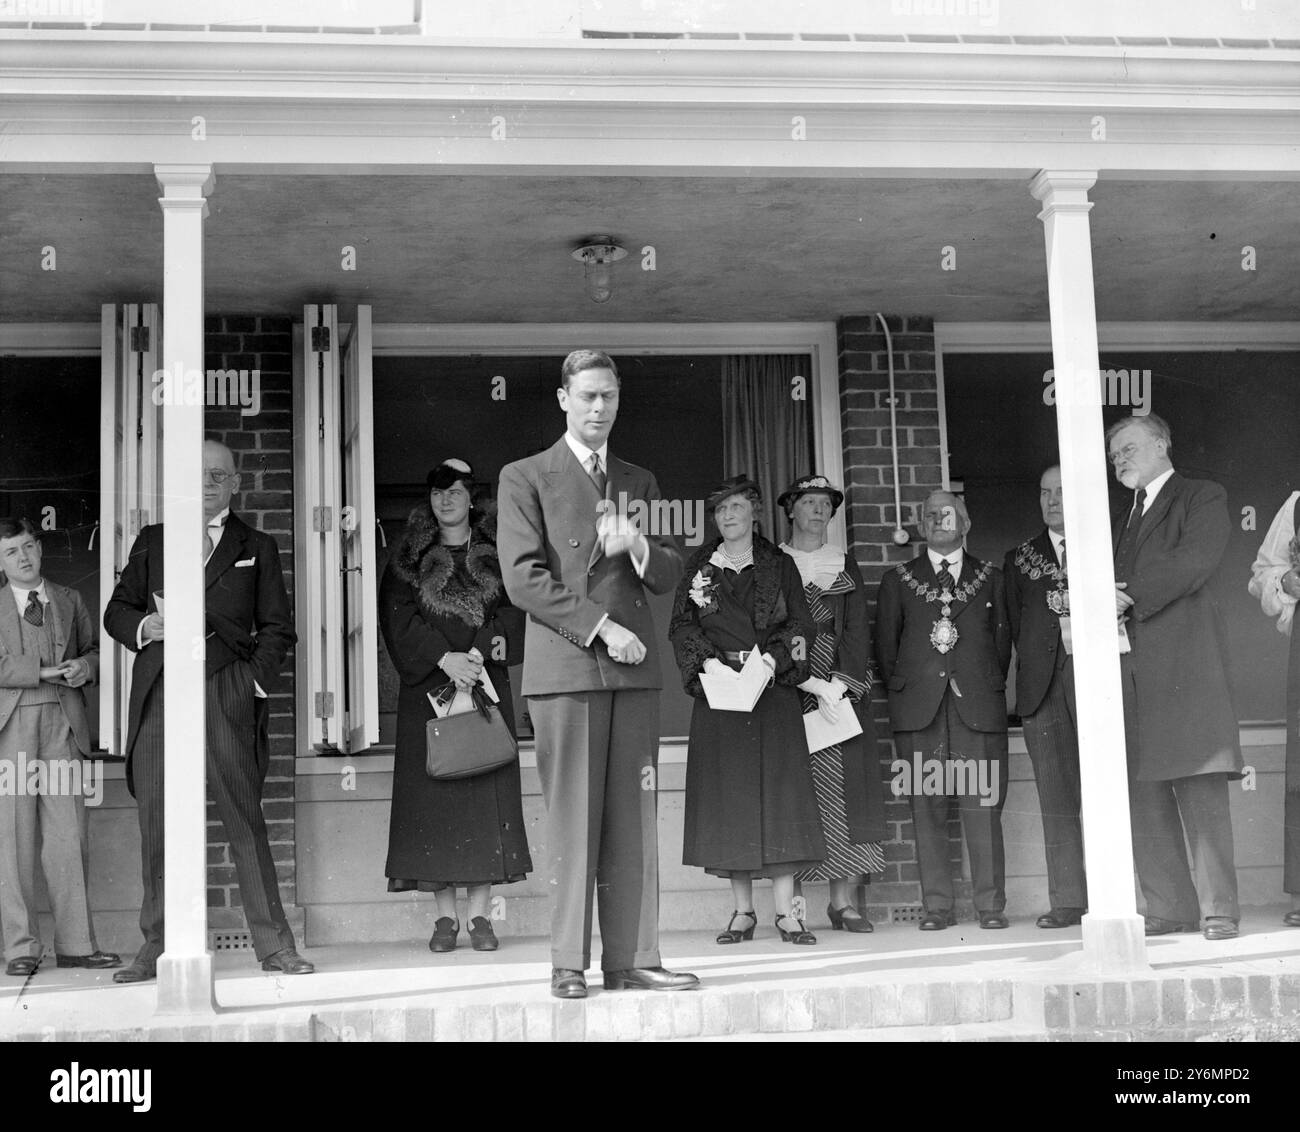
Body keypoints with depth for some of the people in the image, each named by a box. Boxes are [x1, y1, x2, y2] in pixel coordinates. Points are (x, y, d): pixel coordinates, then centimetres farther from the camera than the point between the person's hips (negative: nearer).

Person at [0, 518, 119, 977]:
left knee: (68, 834, -1)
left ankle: (75, 943, 5)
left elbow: (95, 649, 22)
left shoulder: (69, 601, 17)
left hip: (62, 723, 2)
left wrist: (85, 667, 0)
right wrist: (43, 673, -13)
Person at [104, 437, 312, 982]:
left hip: (226, 694, -2)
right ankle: (157, 945, 9)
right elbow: (116, 611, 17)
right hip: (159, 693, 2)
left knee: (244, 818, -5)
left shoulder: (256, 547, 15)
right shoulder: (151, 542, 19)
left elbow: (277, 627, 10)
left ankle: (273, 944, -2)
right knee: (156, 824, 1)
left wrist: (255, 682, -4)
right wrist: (146, 625, -5)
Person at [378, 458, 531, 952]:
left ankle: (480, 914, 1)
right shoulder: (410, 557, 8)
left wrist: (479, 651, -14)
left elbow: (515, 610, 4)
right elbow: (399, 616, -3)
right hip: (427, 689, 0)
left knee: (488, 796, -3)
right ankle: (445, 915, 2)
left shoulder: (495, 553, 10)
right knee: (434, 794, -3)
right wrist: (444, 658, -16)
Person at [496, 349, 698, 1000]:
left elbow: (670, 576, 18)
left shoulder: (639, 482, 21)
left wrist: (638, 546, -4)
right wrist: (600, 625, -12)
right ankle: (569, 964, 1)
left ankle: (631, 960, 6)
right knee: (572, 821, -5)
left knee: (634, 821, 3)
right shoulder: (524, 479, 5)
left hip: (634, 667, 5)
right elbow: (523, 579, -5)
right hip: (564, 667, -5)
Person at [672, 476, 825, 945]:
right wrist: (707, 661, -12)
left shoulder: (780, 566, 9)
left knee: (778, 789, -6)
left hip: (773, 689, -1)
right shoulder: (699, 567, 11)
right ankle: (742, 911, 3)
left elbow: (800, 624, 4)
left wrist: (774, 656, -14)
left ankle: (785, 911, -3)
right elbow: (681, 625, 5)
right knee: (727, 794, -2)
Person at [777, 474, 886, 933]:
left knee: (843, 791, -4)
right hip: (786, 689, -2)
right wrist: (812, 685, -10)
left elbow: (857, 632, 7)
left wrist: (840, 686, -8)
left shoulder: (846, 567, 16)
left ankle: (844, 900, -3)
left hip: (844, 692, 2)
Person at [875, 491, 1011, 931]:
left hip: (978, 705, 0)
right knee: (927, 807, -1)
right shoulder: (897, 581, 14)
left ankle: (991, 904, 0)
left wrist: (990, 689, 6)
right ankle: (937, 905, 3)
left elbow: (1002, 641, 13)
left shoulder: (990, 578, 15)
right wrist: (899, 690, 6)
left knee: (983, 806, -5)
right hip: (919, 709, 0)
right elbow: (885, 645, 13)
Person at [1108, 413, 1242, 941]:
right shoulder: (1122, 516, 27)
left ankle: (1218, 910, -5)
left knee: (1201, 790, -8)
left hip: (1183, 658, -6)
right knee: (1142, 795, 3)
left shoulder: (1203, 498, 6)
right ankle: (1169, 908, 7)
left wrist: (1130, 596, -15)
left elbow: (1197, 560, -10)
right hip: (1127, 666, 6)